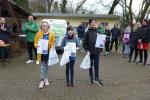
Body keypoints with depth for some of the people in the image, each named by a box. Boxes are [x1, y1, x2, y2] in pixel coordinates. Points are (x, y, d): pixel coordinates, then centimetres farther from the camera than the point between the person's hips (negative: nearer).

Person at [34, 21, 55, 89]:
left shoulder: (51, 34, -3)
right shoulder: (38, 34, -3)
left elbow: (53, 43, 1)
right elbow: (35, 43, 1)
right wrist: (37, 46, -20)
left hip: (48, 52, 1)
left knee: (46, 66, 15)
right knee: (42, 67, 1)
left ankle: (46, 79, 31)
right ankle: (42, 80, 10)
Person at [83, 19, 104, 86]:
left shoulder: (98, 32, 6)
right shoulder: (87, 32, -3)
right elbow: (85, 42, -5)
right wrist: (87, 50, -13)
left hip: (96, 51, 2)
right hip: (90, 52, -2)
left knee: (96, 65, 3)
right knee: (90, 65, 10)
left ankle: (96, 78, 10)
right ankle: (91, 78, 25)